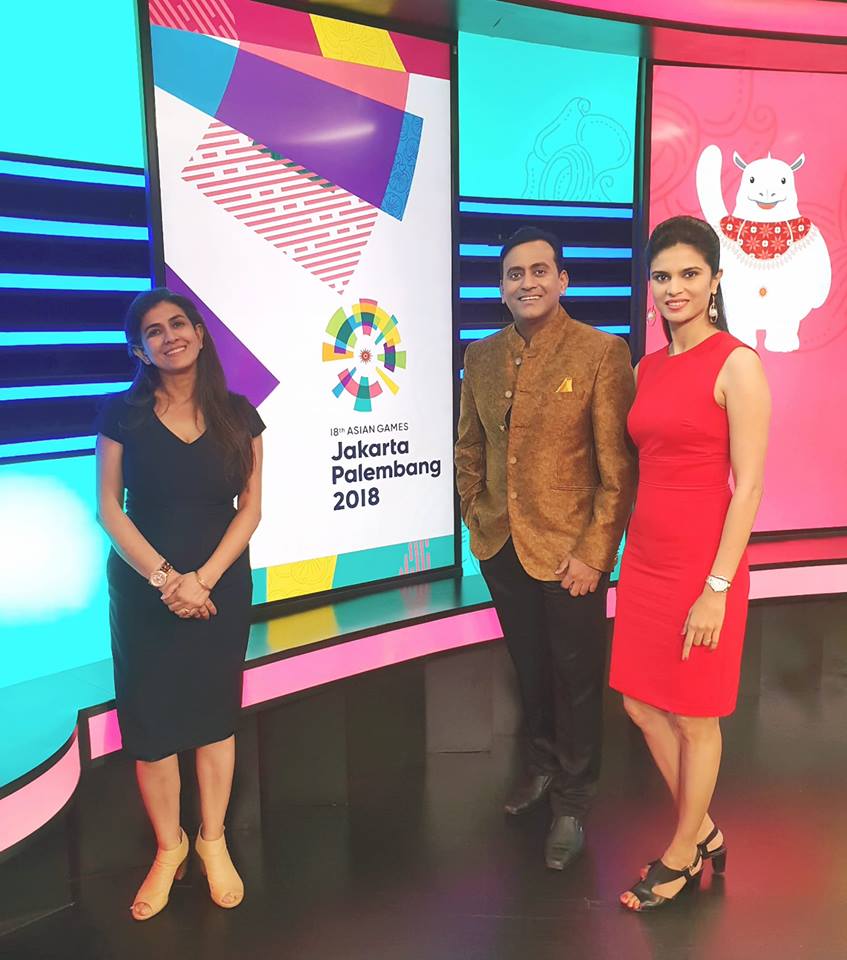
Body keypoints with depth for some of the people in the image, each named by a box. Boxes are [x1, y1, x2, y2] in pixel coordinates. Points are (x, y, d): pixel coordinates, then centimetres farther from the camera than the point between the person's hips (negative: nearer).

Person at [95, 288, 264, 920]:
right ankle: (169, 847, 24)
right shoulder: (123, 413, -1)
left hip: (221, 586, 1)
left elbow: (250, 508, -1)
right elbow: (110, 508, -4)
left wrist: (203, 577, -12)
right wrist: (165, 578, -14)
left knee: (215, 713, 9)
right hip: (143, 589, -1)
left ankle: (213, 840, 26)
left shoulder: (236, 414, 1)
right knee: (151, 720, 4)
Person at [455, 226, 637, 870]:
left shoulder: (602, 352, -11)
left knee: (576, 679, 10)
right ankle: (543, 765, 45)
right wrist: (477, 518, 8)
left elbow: (619, 467, -13)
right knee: (529, 668, 21)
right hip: (500, 548, 5)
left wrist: (594, 552, -15)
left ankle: (573, 804, 31)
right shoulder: (482, 357, 5)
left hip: (568, 551, -4)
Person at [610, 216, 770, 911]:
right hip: (646, 558, 7)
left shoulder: (736, 365, -10)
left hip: (704, 562, -7)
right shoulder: (647, 369, 10)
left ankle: (682, 854, 32)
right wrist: (626, 554, 10)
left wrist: (717, 587, -17)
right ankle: (705, 834, 38)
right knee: (643, 706, 15)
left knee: (695, 717, 10)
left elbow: (748, 486, -14)